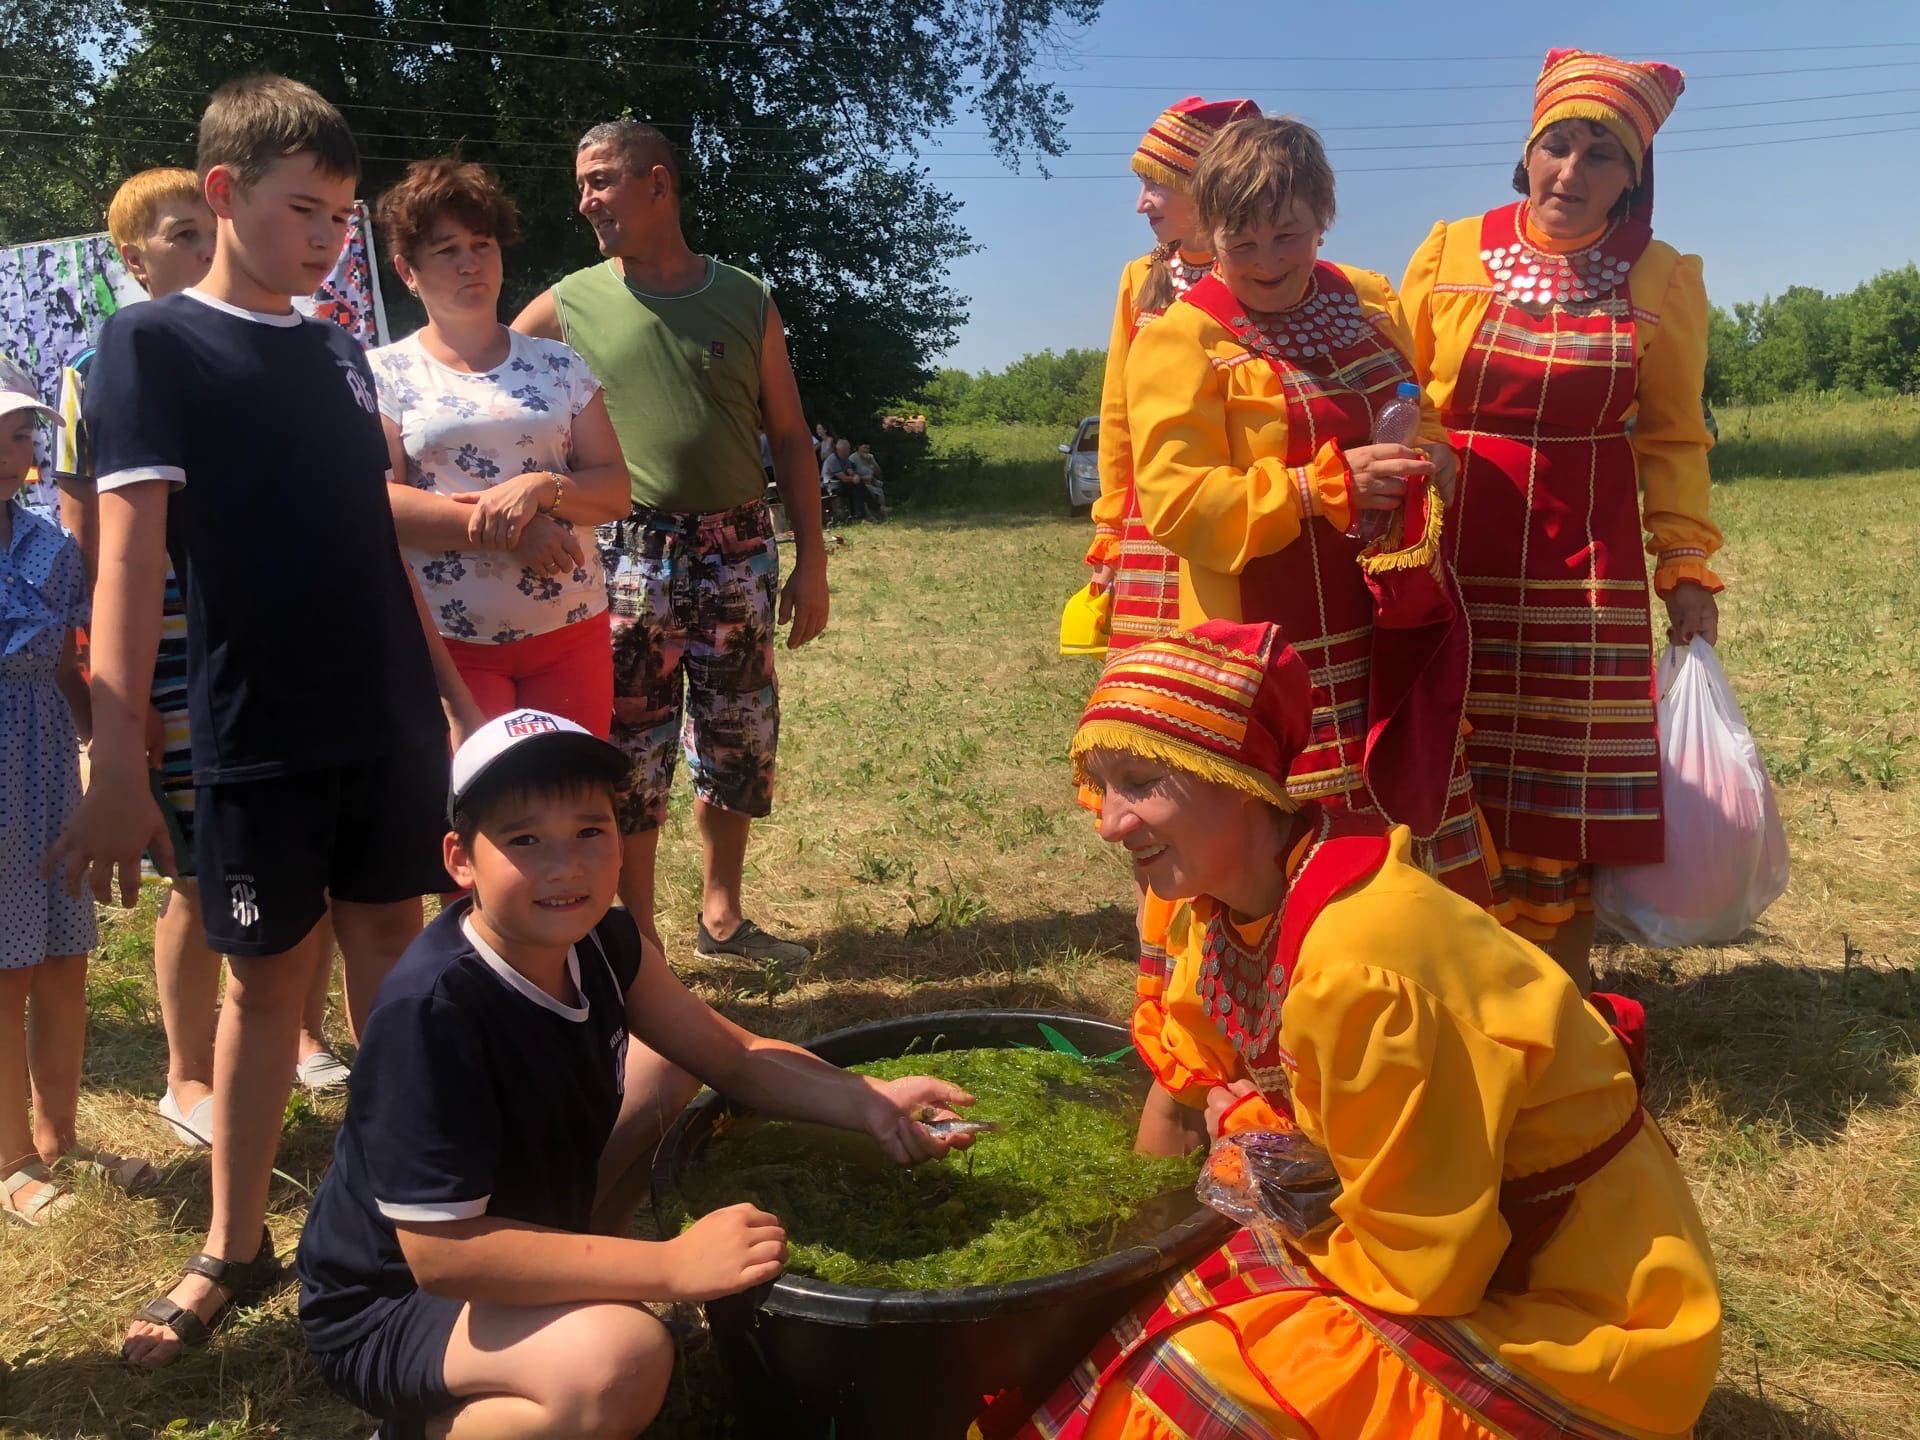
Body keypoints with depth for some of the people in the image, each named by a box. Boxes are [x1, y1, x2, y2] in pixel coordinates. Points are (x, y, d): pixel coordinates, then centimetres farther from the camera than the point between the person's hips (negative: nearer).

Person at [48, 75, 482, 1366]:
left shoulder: (339, 349, 11)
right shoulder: (152, 344, -5)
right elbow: (130, 555, -12)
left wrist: (453, 690, 14)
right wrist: (119, 767, -18)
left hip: (390, 722, 5)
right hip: (257, 736, -4)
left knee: (389, 942, 11)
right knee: (267, 975, 5)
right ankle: (235, 1247, 21)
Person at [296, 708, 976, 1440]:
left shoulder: (604, 943, -9)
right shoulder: (433, 1007, -32)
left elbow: (735, 1057, 1)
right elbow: (440, 1250, -33)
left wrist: (868, 1103, -16)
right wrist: (673, 1265, -35)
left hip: (519, 1253, 8)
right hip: (393, 1306, -8)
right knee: (620, 1358, -34)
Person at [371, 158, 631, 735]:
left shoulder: (559, 365, 10)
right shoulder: (386, 374, 3)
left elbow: (616, 490, 5)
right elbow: (379, 502, -8)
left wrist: (541, 488, -15)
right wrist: (504, 529, -16)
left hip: (571, 631, 3)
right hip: (450, 642, -2)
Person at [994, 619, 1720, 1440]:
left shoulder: (1360, 966, -33)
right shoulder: (1215, 905, -7)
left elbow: (1418, 1271, -24)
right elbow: (1182, 1096, 10)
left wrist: (1250, 1125, -11)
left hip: (1576, 1319, -8)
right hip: (1444, 1251, 8)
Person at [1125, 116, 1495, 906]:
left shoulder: (1370, 301, 9)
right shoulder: (1182, 338, -11)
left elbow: (1422, 419, 24)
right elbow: (1174, 504, -18)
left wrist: (1435, 459, -1)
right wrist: (1328, 486, -25)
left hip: (1396, 619, 6)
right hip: (1274, 645, -6)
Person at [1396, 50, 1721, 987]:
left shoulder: (1663, 280, 3)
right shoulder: (1451, 254, 1)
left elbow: (1672, 440, 8)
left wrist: (1686, 567, 2)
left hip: (1585, 574, 0)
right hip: (1452, 564, 0)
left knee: (1558, 803, 3)